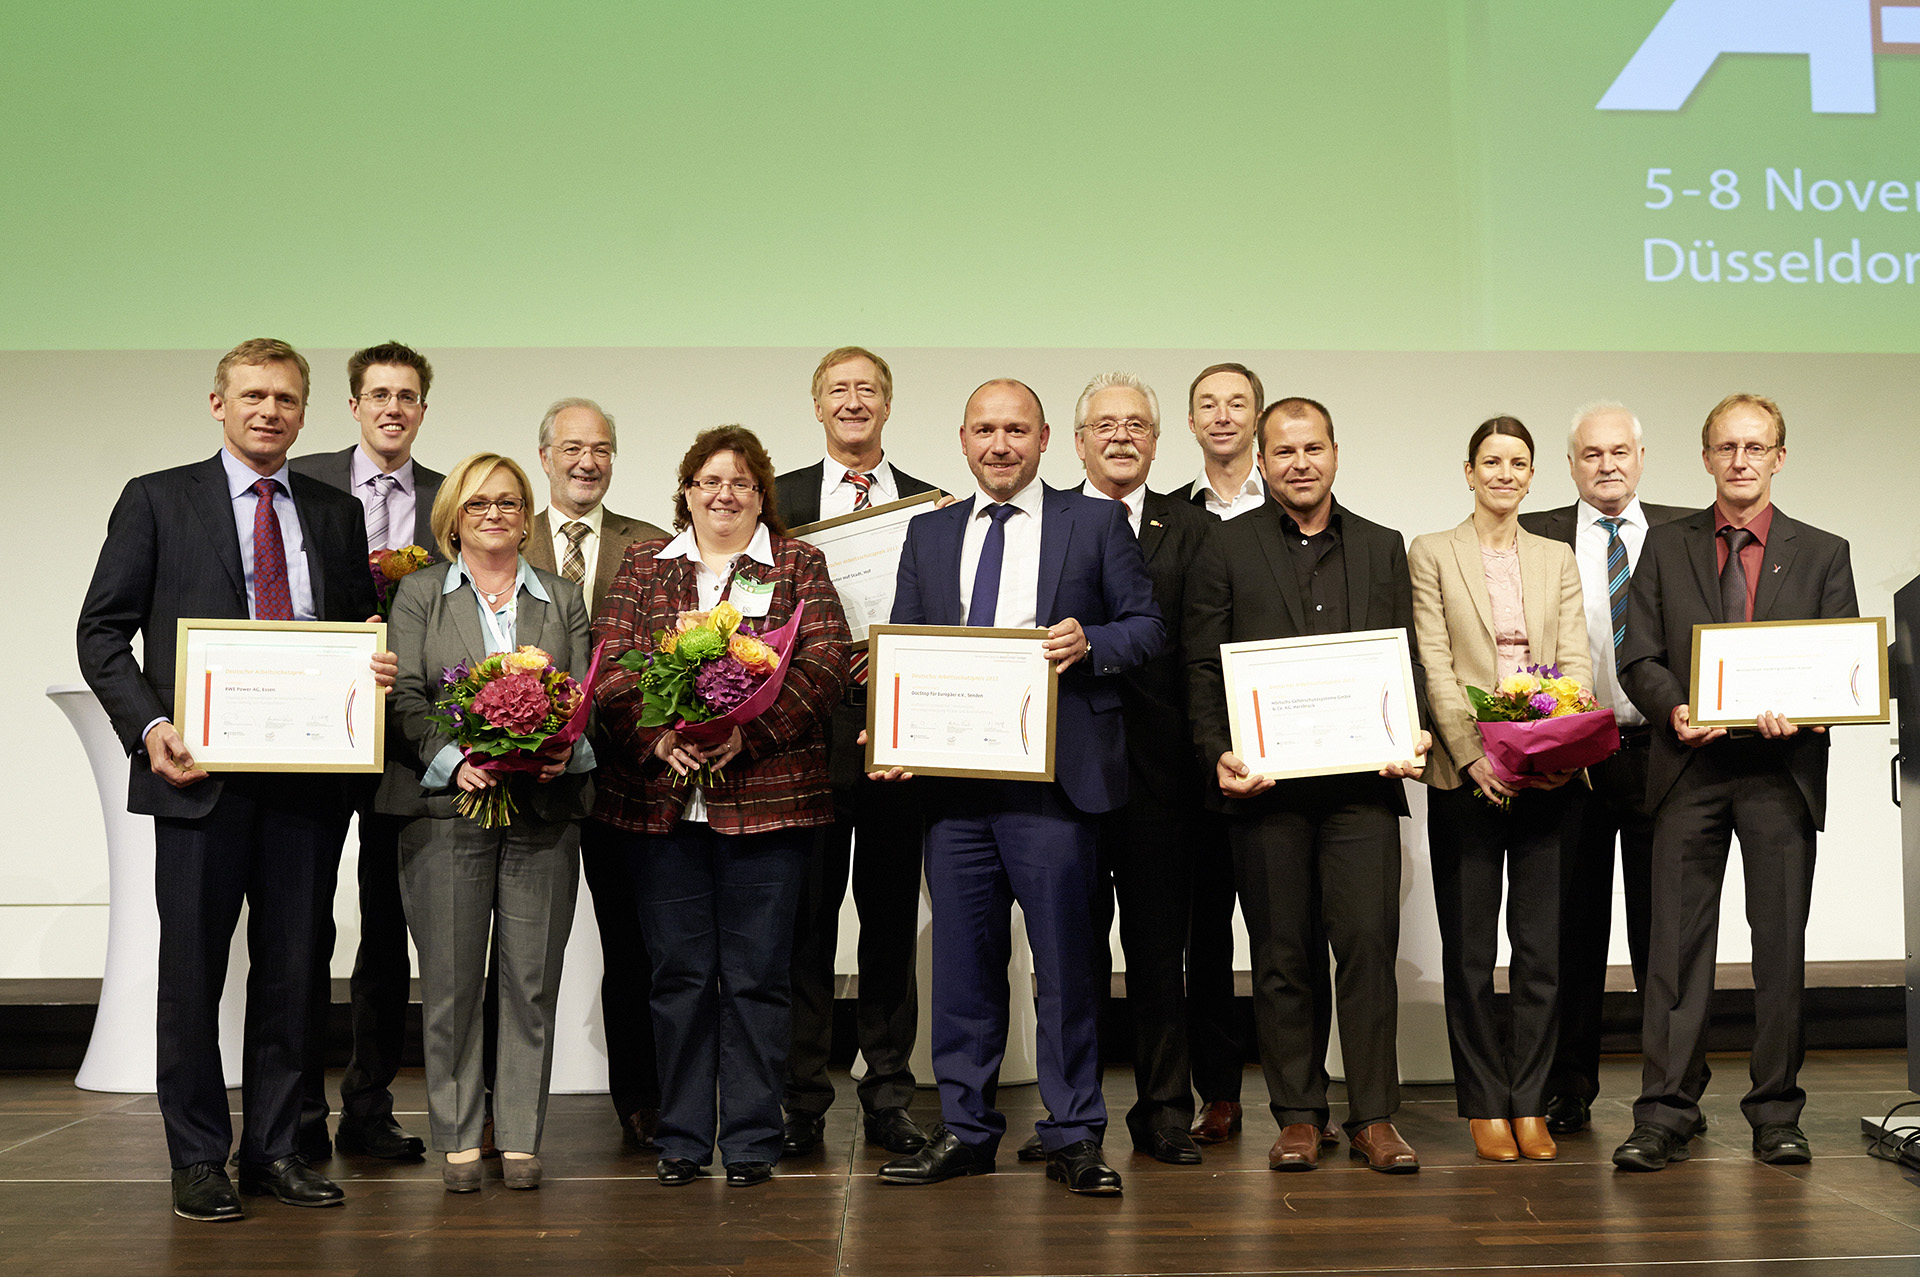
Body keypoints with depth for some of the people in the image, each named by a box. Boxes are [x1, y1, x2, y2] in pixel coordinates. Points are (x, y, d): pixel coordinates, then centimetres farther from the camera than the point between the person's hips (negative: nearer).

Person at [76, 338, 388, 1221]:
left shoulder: (336, 515, 13)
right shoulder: (157, 501, 4)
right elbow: (101, 632, 1)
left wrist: (379, 671, -6)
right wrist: (148, 728, -12)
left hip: (306, 776, 3)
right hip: (201, 771, -3)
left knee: (290, 968, 9)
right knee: (193, 969, 4)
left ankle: (274, 1150, 20)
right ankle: (198, 1159, 16)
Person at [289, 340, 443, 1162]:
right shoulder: (305, 482, 3)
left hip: (406, 732, 2)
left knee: (390, 928, 8)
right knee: (306, 923, 3)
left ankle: (368, 1107, 19)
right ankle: (301, 1110, 13)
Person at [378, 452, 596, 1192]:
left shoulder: (563, 600, 16)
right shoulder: (419, 595, 11)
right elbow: (406, 696, 1)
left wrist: (566, 752, -12)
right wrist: (453, 760, -15)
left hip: (544, 811, 1)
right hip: (446, 807, -1)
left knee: (532, 980, 2)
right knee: (451, 983, 1)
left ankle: (521, 1139, 11)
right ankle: (458, 1139, 12)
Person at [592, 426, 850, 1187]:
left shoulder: (799, 566, 8)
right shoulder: (643, 566, 13)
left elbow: (823, 669, -4)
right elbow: (610, 667, 3)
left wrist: (747, 733, -16)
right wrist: (657, 736, -14)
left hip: (767, 798, -2)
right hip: (659, 799, 2)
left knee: (756, 974, 2)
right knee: (678, 972, 8)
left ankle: (752, 1138, 13)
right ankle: (681, 1136, 19)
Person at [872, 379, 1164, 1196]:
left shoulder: (1097, 523, 8)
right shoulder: (928, 534, 16)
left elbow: (1146, 627, 7)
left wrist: (1089, 643, -14)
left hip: (1054, 773, -3)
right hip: (953, 773, 3)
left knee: (1064, 956, 0)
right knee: (962, 955, 8)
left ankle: (1074, 1139, 11)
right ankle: (964, 1130, 20)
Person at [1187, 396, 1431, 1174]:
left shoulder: (1383, 549, 15)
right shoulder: (1226, 550, 8)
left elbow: (1407, 657, 13)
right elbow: (1203, 666, 4)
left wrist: (1412, 734, -4)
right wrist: (1219, 753, -9)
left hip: (1362, 779, 1)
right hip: (1266, 782, -1)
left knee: (1369, 942, -3)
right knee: (1282, 954, 5)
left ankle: (1374, 1117, 6)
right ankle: (1298, 1115, 15)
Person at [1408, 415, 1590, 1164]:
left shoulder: (1558, 560, 14)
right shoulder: (1431, 554, 4)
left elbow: (1575, 661, 6)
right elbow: (1434, 667, -3)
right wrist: (1474, 755, -14)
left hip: (1549, 774, 3)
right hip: (1466, 777, -2)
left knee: (1544, 947, 4)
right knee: (1469, 953, 3)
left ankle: (1530, 1103, 14)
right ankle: (1485, 1105, 12)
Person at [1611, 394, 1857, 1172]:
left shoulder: (1822, 554, 10)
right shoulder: (1666, 548, 11)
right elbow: (1638, 658, 6)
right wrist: (1675, 711, -14)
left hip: (1782, 769, 0)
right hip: (1690, 767, 0)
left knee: (1781, 947, 5)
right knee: (1676, 946, -1)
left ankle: (1776, 1115, 16)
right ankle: (1665, 1116, 2)